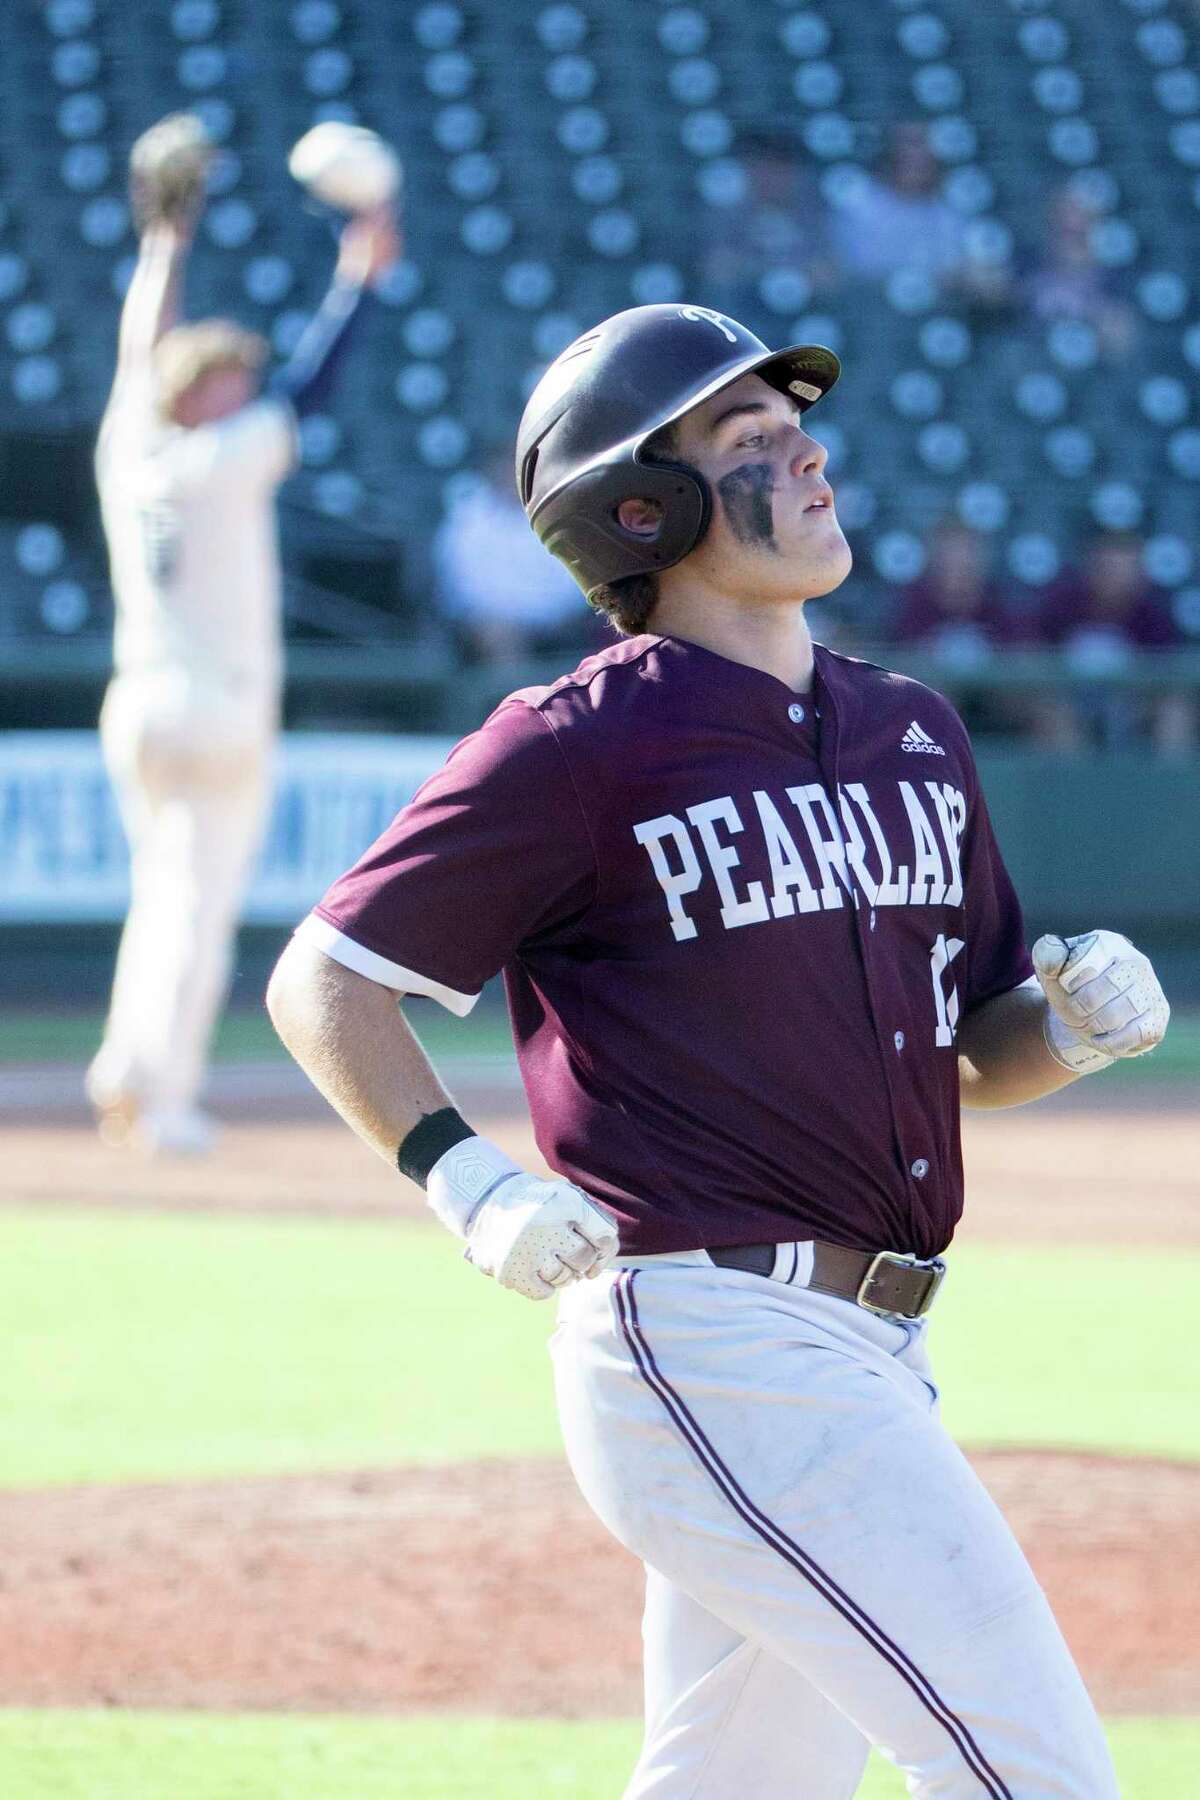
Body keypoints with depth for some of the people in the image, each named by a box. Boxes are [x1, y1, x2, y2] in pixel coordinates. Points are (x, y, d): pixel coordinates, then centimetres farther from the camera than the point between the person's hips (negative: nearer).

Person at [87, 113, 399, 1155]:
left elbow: (142, 355, 19)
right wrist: (359, 278, 3)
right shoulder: (223, 464, -9)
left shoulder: (127, 453, 6)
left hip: (137, 707, 6)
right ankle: (168, 1100, -9)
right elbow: (309, 387, -6)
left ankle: (125, 1071, 6)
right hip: (220, 715, -6)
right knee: (202, 911, -4)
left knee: (163, 895, 16)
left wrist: (167, 243, 29)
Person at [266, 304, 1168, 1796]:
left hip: (866, 1357, 8)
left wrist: (1076, 1025, 1)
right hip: (706, 1344, -8)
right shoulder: (579, 751, -7)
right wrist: (467, 1184, -15)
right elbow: (321, 980, -2)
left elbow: (969, 1055, 23)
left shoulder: (916, 736, 15)